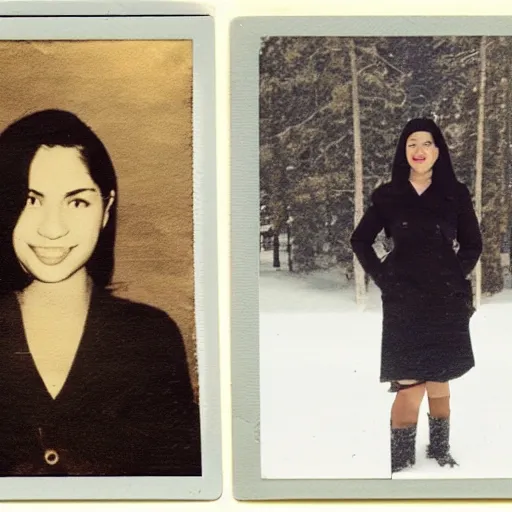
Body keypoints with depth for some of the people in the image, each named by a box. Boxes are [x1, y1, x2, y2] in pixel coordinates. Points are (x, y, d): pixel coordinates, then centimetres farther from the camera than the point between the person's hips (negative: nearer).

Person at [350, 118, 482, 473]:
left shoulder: (456, 194, 3)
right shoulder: (388, 195, 2)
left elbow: (473, 245, 12)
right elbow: (360, 240, 10)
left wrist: (454, 277, 0)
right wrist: (382, 278, 1)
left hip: (446, 301, 1)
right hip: (404, 301, -1)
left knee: (439, 382, 9)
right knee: (409, 385, -6)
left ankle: (440, 452, 24)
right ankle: (401, 462, 4)